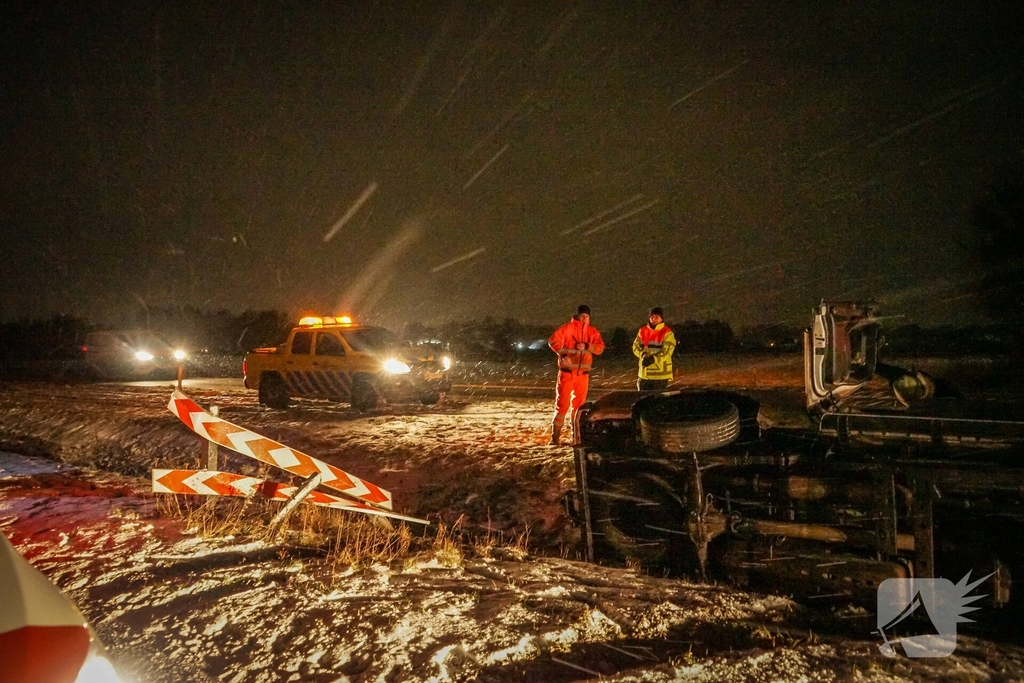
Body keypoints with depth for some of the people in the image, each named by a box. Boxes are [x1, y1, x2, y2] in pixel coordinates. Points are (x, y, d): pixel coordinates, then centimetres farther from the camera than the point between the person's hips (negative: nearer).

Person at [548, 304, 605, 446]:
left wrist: (586, 346, -19)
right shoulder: (568, 328, -4)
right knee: (562, 403, -6)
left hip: (583, 373, 4)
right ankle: (555, 436, -1)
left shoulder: (592, 331, 8)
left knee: (579, 404, 10)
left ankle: (576, 435, 19)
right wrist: (563, 354, -19)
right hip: (567, 371, -4)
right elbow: (553, 341, -8)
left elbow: (600, 347, -3)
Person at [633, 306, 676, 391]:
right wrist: (643, 355, -15)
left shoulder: (667, 333, -7)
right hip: (644, 373, 5)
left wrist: (653, 359, -24)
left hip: (660, 375, -4)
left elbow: (666, 352, -13)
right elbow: (635, 346, 5)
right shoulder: (642, 331, 7)